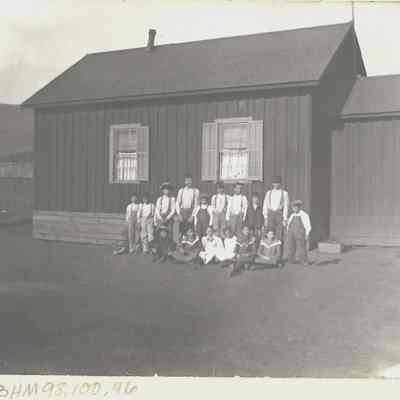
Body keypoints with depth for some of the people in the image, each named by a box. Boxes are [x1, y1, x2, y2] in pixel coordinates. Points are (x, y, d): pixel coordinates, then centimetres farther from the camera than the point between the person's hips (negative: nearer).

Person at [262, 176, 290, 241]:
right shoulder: (268, 193, 11)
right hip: (270, 214, 2)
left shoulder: (284, 193, 3)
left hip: (280, 214, -2)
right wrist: (265, 218, 2)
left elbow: (286, 206, 0)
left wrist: (285, 219, -6)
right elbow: (265, 205, 9)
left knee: (279, 236, -5)